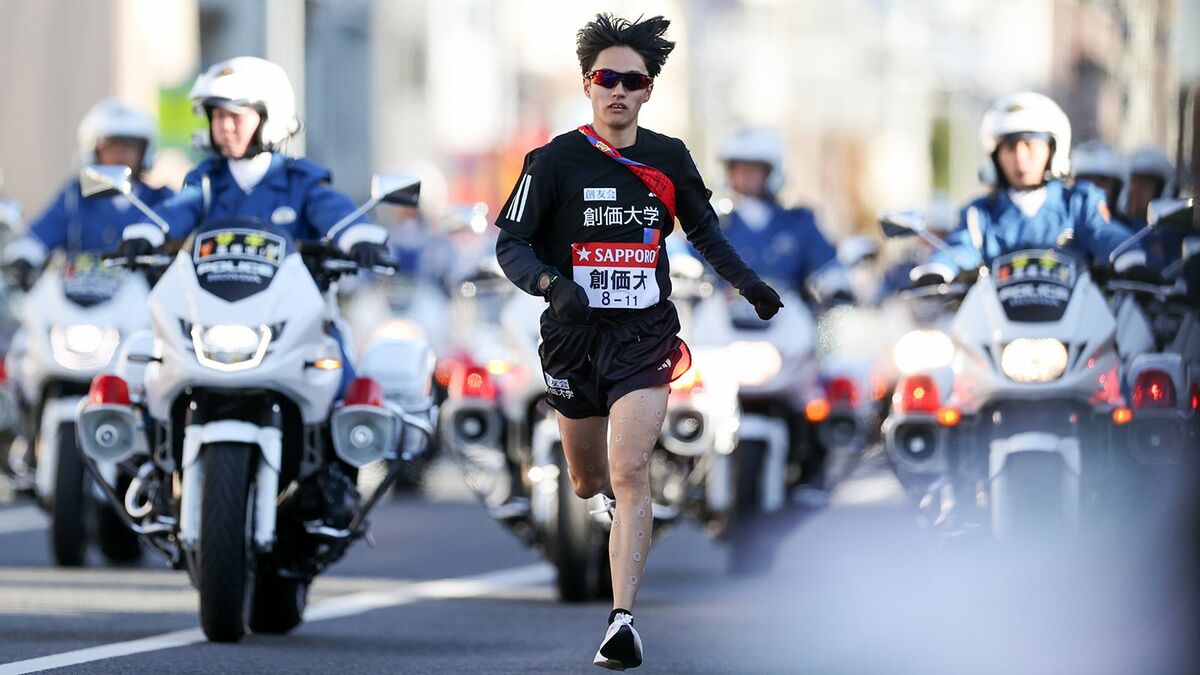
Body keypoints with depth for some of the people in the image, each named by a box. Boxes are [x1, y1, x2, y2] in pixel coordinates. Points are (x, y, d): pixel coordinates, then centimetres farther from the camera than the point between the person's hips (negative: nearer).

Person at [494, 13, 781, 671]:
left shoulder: (669, 159, 3)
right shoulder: (555, 162, -6)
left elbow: (702, 229, 20)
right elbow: (510, 245, -7)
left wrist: (747, 283, 7)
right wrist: (552, 284, -26)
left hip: (645, 334, 0)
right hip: (575, 337, 0)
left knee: (629, 472, -18)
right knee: (587, 483, 13)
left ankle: (622, 619, -21)